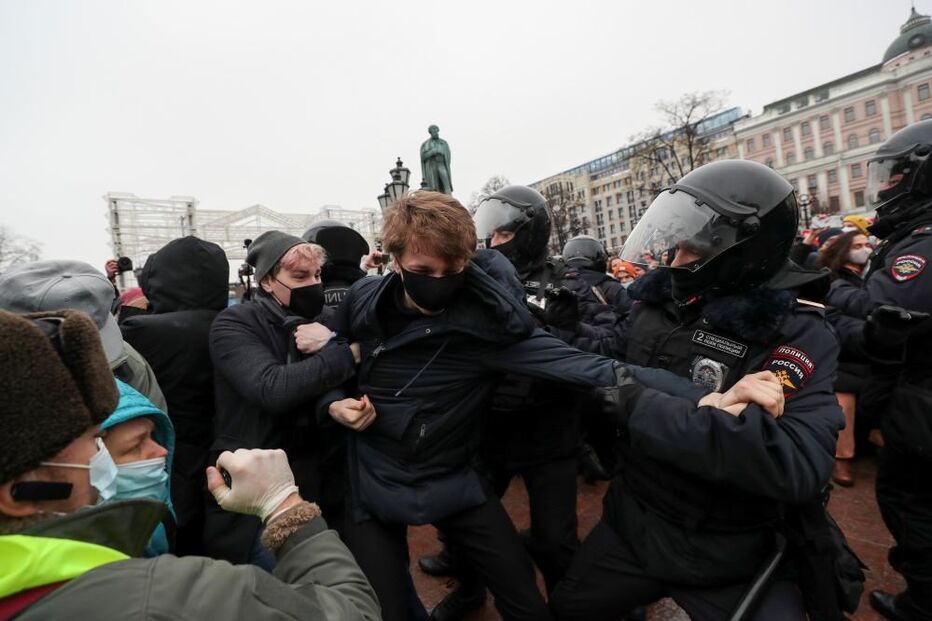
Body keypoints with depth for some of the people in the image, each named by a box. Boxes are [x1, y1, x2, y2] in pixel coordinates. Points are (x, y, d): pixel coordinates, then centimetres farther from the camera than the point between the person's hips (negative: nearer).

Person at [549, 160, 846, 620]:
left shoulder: (797, 335, -18)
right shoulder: (657, 299, -5)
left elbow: (800, 466, -32)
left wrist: (643, 403, -35)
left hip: (729, 557, -5)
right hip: (630, 524, 6)